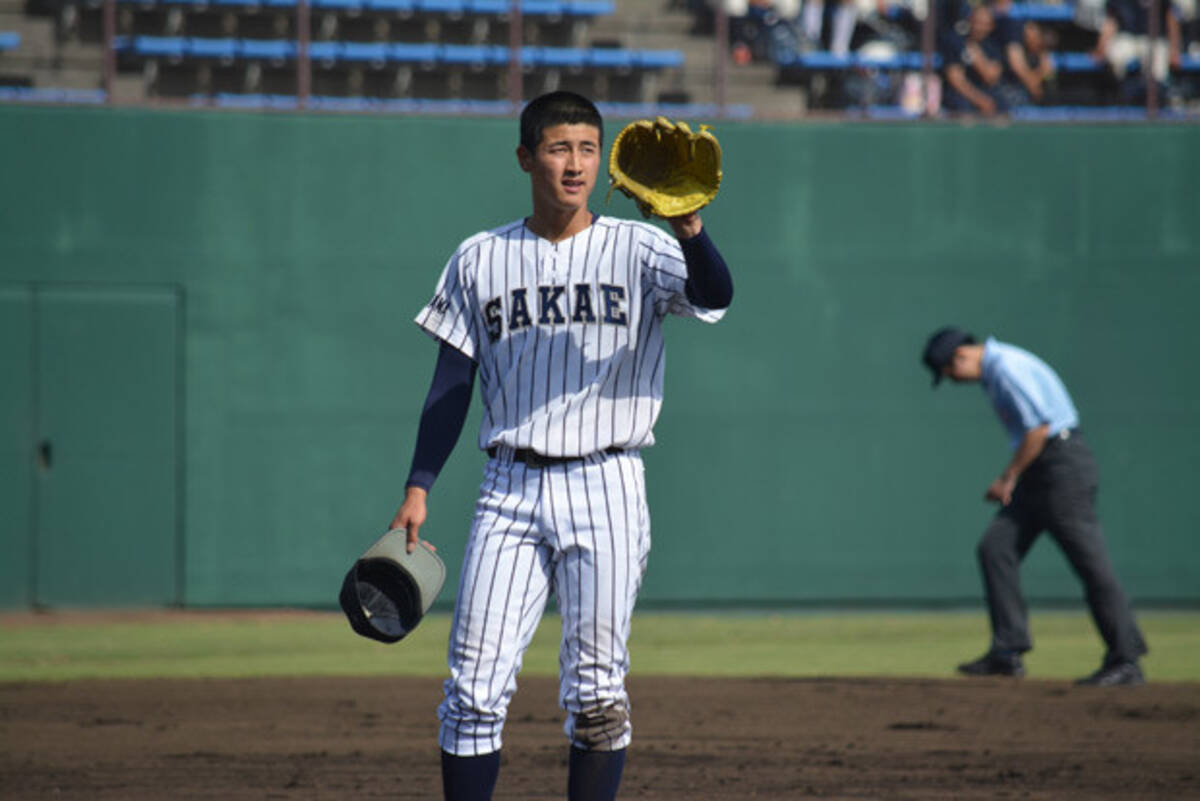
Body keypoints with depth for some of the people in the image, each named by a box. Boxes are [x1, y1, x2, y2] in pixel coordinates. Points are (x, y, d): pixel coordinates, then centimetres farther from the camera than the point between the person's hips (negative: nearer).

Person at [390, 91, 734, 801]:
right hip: (511, 488, 2)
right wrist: (418, 489, 3)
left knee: (597, 690, 0)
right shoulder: (481, 260, 10)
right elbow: (452, 384, 12)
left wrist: (689, 224, -36)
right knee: (476, 684, -3)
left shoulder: (638, 249, 3)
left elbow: (714, 295, -17)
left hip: (606, 488, -2)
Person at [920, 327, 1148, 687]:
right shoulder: (994, 370, 17)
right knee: (995, 548, 5)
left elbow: (1039, 427, -21)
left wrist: (1010, 477, -13)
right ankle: (1008, 651, 3)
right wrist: (1012, 478, 14)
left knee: (1090, 562, -9)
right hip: (1038, 476, 11)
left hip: (1063, 466, -11)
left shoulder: (1007, 368, -15)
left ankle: (1126, 661, -7)